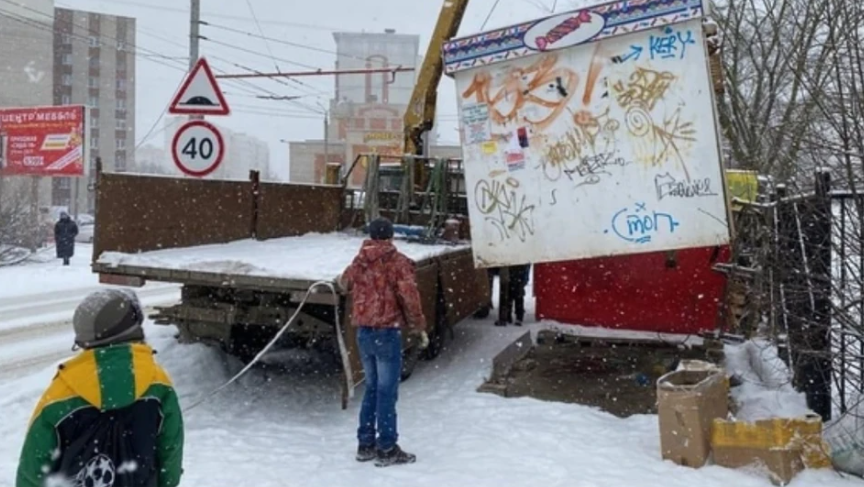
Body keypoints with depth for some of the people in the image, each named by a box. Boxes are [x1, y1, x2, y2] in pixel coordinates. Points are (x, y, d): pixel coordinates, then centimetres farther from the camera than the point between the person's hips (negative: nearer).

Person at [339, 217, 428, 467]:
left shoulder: (358, 262, 9)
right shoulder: (398, 262, -10)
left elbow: (345, 283, 29)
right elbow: (409, 297, -16)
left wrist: (342, 279, 53)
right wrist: (418, 328, -5)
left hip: (363, 332, 6)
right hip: (387, 332, -6)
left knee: (372, 388, 17)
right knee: (387, 391, -1)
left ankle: (365, 444, 22)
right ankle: (387, 449, 3)